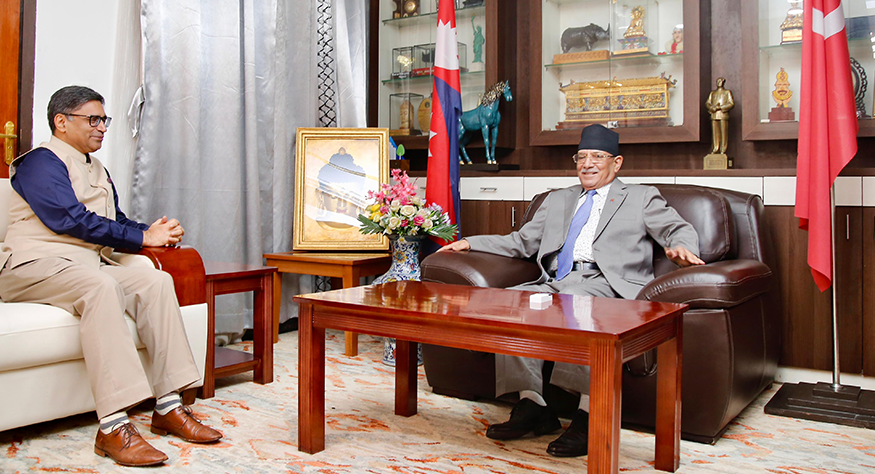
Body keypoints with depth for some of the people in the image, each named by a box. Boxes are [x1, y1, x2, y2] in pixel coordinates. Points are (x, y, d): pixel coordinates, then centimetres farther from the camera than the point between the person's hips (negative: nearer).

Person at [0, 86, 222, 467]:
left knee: (156, 281, -15)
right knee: (101, 285, -36)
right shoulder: (41, 162, -4)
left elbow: (117, 222, 22)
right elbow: (72, 220, -16)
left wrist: (153, 232, -1)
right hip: (35, 264, -8)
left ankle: (168, 407, -18)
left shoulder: (97, 170, 24)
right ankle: (113, 428, -41)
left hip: (89, 264, 8)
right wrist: (143, 237, -13)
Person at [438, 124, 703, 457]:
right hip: (555, 284, 5)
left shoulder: (641, 198, 20)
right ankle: (532, 405, -22)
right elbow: (521, 242, 29)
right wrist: (469, 242, 18)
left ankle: (588, 415, -36)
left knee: (573, 298, -38)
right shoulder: (557, 200, 32)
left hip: (606, 283, -4)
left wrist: (681, 247, -17)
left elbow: (679, 230, 9)